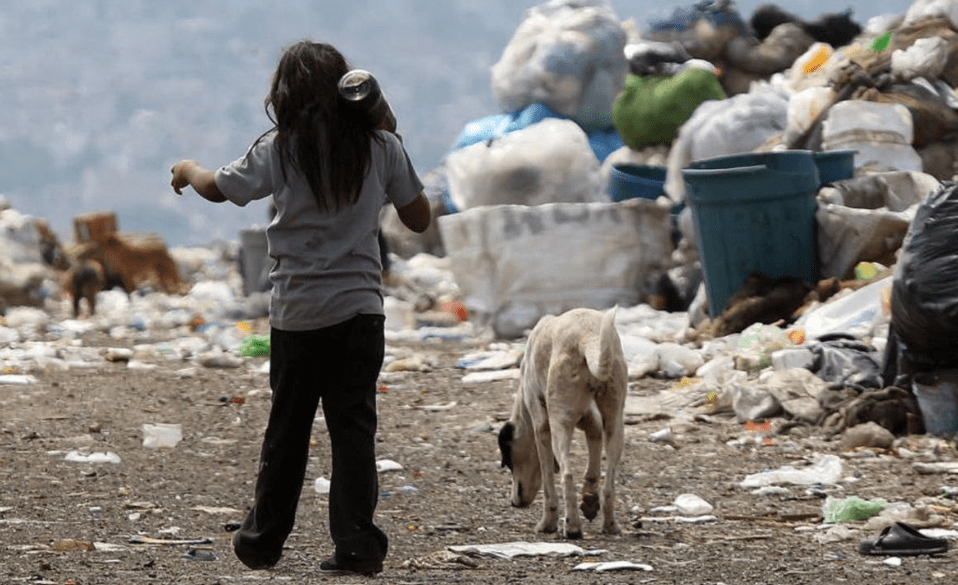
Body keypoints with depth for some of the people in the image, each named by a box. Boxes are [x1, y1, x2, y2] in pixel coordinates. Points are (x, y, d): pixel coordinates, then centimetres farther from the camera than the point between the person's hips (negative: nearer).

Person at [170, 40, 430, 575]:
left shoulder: (281, 149, -4)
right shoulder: (382, 146, -1)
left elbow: (218, 188, 7)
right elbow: (419, 218, 7)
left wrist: (187, 169, 28)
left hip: (298, 314, 0)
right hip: (361, 307, 0)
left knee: (287, 429, 10)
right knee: (354, 429, 0)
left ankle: (263, 541, 19)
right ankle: (357, 544, -6)